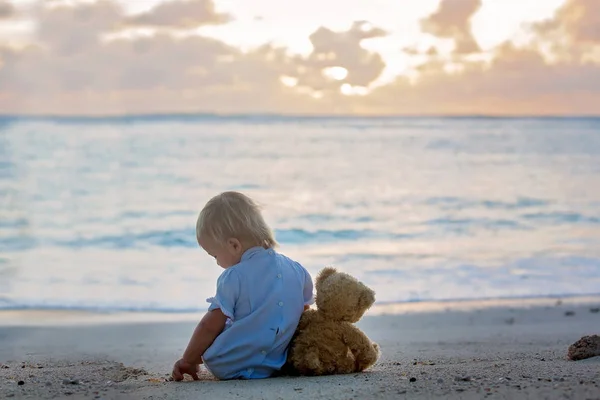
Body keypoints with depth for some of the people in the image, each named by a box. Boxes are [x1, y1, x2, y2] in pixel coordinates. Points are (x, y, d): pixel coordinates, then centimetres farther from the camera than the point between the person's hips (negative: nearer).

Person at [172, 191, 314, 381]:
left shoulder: (234, 277, -13)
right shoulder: (296, 270, 3)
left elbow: (210, 326, -11)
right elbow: (304, 309, 17)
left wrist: (188, 360, -1)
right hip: (273, 364, 5)